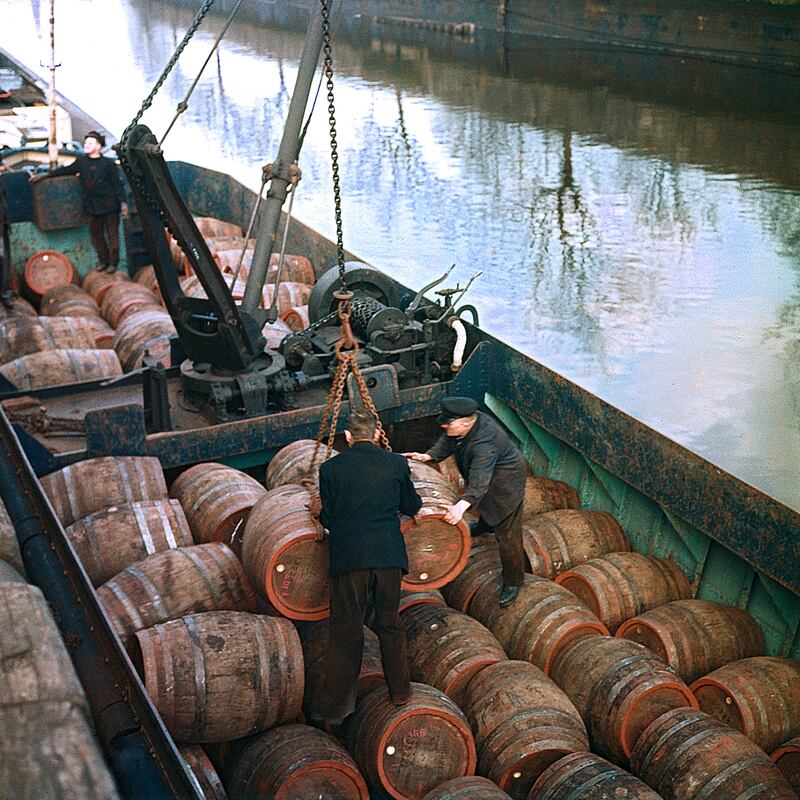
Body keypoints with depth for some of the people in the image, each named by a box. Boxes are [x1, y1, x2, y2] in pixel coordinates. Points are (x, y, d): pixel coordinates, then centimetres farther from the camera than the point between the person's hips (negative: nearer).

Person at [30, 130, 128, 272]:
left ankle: (113, 262, 15)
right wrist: (44, 176, 15)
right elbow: (65, 170, 16)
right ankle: (103, 260, 24)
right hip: (91, 207, 4)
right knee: (96, 235, 9)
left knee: (112, 234, 2)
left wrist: (123, 203, -11)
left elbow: (117, 184, -3)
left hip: (109, 206, -4)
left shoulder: (108, 163, -2)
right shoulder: (81, 162, 8)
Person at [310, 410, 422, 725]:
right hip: (389, 555, 2)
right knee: (390, 624, 17)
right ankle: (400, 692, 29)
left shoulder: (331, 468, -4)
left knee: (345, 631, 6)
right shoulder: (396, 464, 2)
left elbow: (327, 518, 1)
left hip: (348, 557, -2)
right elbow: (411, 507, 13)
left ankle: (334, 706, 12)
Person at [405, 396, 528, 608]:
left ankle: (513, 582, 13)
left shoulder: (484, 443, -43)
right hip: (484, 476, 9)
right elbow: (447, 442, 2)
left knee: (507, 534, -3)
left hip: (505, 482, -9)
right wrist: (428, 456, -12)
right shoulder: (463, 424, -18)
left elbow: (479, 481, -51)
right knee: (484, 504, 38)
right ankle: (485, 524, 71)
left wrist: (462, 505, -63)